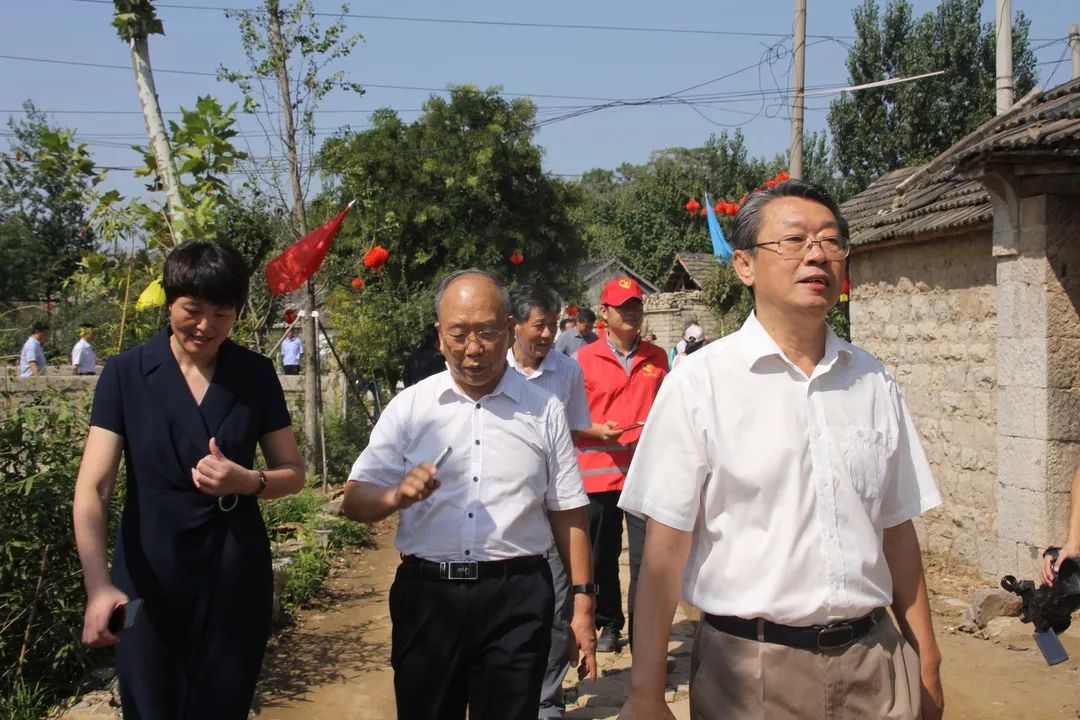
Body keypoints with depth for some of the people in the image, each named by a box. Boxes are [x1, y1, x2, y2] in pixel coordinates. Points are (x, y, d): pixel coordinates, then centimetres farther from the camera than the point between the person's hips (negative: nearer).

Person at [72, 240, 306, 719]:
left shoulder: (256, 374, -1)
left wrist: (248, 481, -18)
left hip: (235, 576, 1)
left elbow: (294, 473, 5)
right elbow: (92, 487, -12)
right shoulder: (126, 373, -7)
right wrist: (98, 584, -27)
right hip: (149, 576, -1)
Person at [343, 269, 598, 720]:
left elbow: (567, 513, 6)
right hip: (426, 596, 1)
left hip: (517, 598, -1)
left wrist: (582, 602, 4)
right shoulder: (409, 407, 2)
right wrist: (398, 496, -23)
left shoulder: (544, 410, 3)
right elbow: (355, 501, -1)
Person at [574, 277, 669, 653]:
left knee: (646, 557, -1)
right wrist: (597, 432, -15)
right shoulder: (584, 358, 0)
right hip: (598, 471, -1)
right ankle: (609, 624, 26)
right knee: (603, 555, 9)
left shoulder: (657, 358, 9)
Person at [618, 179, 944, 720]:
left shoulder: (874, 383, 4)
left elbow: (896, 530, 10)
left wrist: (926, 662, 11)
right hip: (750, 666, -3)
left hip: (874, 660, 4)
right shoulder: (700, 382, -10)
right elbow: (665, 545, -11)